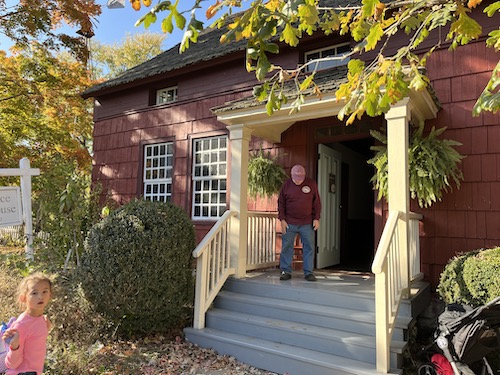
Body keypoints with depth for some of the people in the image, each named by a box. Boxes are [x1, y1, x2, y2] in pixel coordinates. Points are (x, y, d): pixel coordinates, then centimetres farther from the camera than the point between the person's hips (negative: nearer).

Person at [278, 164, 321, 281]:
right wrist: (282, 219, -3)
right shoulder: (286, 184, 0)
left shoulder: (312, 184, 0)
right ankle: (286, 271, 13)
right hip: (289, 223, 0)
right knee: (286, 247, 3)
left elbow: (317, 203, 5)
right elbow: (281, 203, 4)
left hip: (307, 224, 0)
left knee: (309, 247, 2)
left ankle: (309, 272, 12)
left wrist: (316, 219, -1)